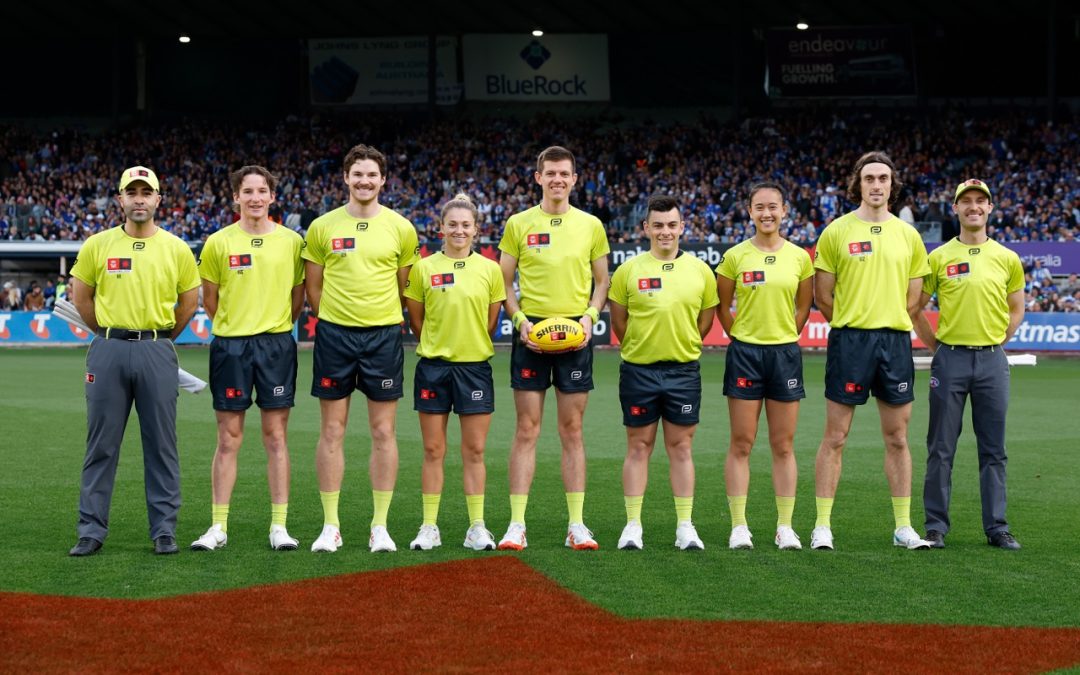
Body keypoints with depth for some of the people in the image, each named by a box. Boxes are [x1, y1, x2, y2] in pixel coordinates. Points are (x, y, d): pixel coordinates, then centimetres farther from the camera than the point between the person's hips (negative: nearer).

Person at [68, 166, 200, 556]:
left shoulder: (176, 249, 4)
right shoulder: (97, 245, 3)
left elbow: (189, 301, 13)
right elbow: (81, 298, 12)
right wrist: (110, 334, 12)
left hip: (157, 352, 0)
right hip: (108, 352, 0)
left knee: (161, 444, 3)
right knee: (101, 444, 2)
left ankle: (164, 530, 10)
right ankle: (92, 531, 8)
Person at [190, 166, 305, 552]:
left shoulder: (292, 242, 3)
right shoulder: (219, 242, 2)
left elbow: (298, 296, 11)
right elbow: (209, 299, 9)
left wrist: (274, 327, 8)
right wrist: (234, 326, 10)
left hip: (276, 344, 0)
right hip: (230, 345, 0)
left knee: (276, 437, 2)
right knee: (229, 439, 3)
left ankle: (279, 526, 7)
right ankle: (218, 527, 7)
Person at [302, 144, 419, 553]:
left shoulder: (401, 228, 3)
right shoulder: (323, 227, 2)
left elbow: (406, 285, 12)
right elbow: (313, 285, 10)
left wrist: (385, 319, 8)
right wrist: (334, 320, 6)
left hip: (384, 335, 0)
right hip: (335, 335, 0)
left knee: (384, 432, 2)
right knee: (331, 432, 2)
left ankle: (380, 527, 9)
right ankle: (330, 526, 9)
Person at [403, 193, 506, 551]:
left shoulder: (489, 269, 2)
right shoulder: (424, 268, 1)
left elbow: (491, 320, 9)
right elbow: (415, 318, 7)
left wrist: (470, 344, 5)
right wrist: (439, 345, 5)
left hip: (475, 366, 0)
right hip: (433, 366, 0)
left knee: (474, 451, 3)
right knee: (433, 450, 3)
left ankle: (477, 527, 9)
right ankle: (429, 527, 10)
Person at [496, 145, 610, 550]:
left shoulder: (590, 225, 7)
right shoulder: (518, 224, 3)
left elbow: (602, 280, 13)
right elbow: (504, 282, 6)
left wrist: (590, 315, -4)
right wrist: (520, 320, -8)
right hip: (531, 331, -1)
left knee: (572, 431, 4)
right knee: (526, 429, -1)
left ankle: (576, 525, 8)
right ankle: (517, 525, 2)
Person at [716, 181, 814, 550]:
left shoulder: (800, 257, 3)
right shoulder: (735, 256, -1)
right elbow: (722, 306, 9)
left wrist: (783, 337, 10)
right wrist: (744, 337, 7)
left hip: (785, 353, 1)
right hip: (745, 353, -1)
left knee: (783, 446, 5)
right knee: (741, 443, -1)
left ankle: (785, 527, 10)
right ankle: (739, 526, 4)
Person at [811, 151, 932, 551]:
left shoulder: (908, 236, 9)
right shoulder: (837, 232, 0)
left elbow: (913, 298, 13)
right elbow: (822, 296, 2)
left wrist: (887, 325, 6)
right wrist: (853, 326, 4)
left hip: (895, 341, 3)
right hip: (849, 339, -3)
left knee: (897, 438, 7)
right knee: (836, 436, -2)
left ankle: (903, 527, 13)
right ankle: (822, 526, 2)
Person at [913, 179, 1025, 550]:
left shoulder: (1007, 259, 6)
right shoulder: (939, 258, 1)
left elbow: (1016, 309, 17)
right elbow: (915, 307, 7)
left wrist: (996, 344, 8)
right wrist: (936, 346, 3)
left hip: (992, 360, 2)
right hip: (950, 360, -1)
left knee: (993, 449, 5)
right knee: (941, 448, 1)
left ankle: (996, 527, 12)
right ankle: (936, 526, 8)